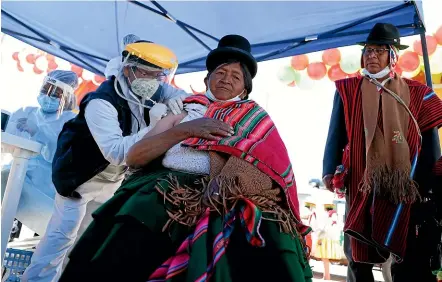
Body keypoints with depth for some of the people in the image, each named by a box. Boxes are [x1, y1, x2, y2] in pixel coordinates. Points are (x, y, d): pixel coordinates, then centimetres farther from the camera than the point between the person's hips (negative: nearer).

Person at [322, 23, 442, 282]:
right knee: (359, 258, 8)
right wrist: (331, 172, -6)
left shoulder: (416, 93, 7)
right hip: (361, 186, 0)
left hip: (405, 188, 0)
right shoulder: (347, 90, 7)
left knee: (411, 259, 6)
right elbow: (336, 135, 5)